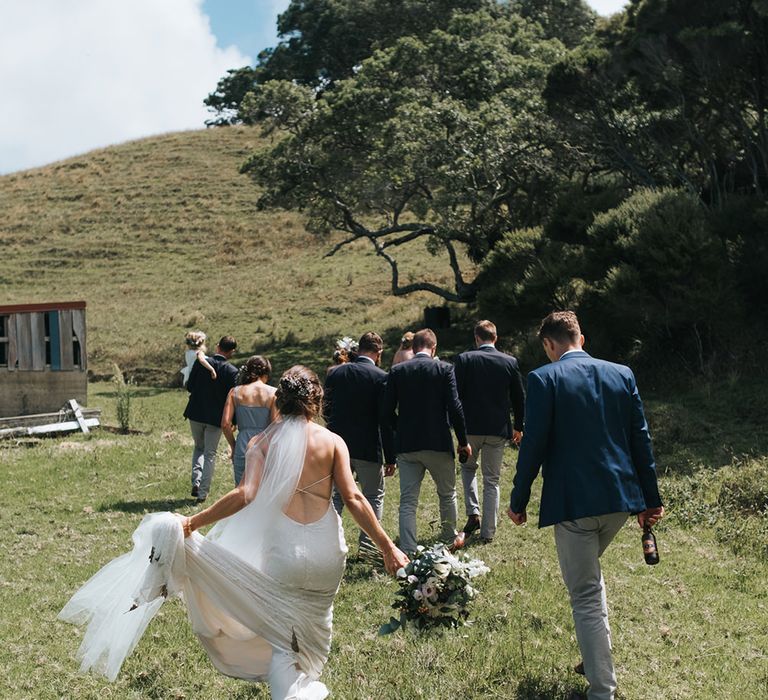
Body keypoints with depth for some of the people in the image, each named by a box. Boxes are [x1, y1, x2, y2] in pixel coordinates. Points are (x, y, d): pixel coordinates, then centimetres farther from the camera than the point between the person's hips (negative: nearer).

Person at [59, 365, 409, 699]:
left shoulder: (264, 442, -3)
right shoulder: (333, 441, -3)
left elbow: (245, 495, -17)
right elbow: (353, 499, -8)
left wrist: (193, 521, -13)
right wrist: (387, 547, -3)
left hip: (284, 550, -1)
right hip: (327, 552, 1)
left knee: (284, 637, 11)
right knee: (314, 624, 23)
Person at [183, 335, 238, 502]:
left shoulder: (201, 362, -7)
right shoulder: (232, 371, -12)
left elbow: (189, 386, -1)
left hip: (196, 413, 2)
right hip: (215, 418, -2)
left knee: (199, 447, 23)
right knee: (210, 454, 9)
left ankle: (196, 481, 6)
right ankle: (203, 492, 7)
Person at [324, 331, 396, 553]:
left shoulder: (335, 374, 2)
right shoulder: (381, 377, -10)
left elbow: (326, 411, 8)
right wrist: (390, 458, -7)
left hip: (338, 446, 4)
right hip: (368, 449, -4)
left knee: (336, 495, 17)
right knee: (373, 497, 11)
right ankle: (368, 545, 10)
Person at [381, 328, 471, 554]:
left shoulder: (397, 371, 1)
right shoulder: (444, 369, -5)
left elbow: (386, 412, 0)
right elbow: (454, 408, -10)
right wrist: (463, 440, 1)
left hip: (406, 445, 1)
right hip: (439, 443, -1)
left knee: (408, 501, 4)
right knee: (447, 494, 20)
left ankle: (407, 551, -1)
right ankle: (450, 538, 35)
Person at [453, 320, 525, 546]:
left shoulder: (464, 359, -6)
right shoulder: (510, 362, 0)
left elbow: (455, 394, -7)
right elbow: (519, 398, 6)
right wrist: (518, 427, 19)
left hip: (470, 427, -1)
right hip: (498, 429, 1)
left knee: (468, 468, 24)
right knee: (492, 481, 10)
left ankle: (473, 514, 7)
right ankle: (487, 533, 12)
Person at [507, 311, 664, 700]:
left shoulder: (544, 379, -7)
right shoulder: (622, 374, 6)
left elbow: (533, 445, -10)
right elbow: (640, 440, 8)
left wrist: (518, 501, 0)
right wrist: (650, 499, 14)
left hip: (573, 502, -5)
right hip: (621, 498, 6)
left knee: (585, 594, 3)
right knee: (589, 571, 29)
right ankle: (598, 657, 33)